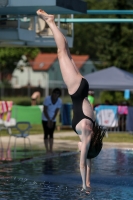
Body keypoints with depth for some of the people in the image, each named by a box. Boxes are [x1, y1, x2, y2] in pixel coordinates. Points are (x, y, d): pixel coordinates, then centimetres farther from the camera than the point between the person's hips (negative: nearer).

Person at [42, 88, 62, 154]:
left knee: (51, 134, 3)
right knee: (46, 134, -5)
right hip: (45, 119, -3)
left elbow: (56, 112, -7)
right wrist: (49, 120, -18)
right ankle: (47, 150, -5)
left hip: (53, 120, 3)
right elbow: (45, 110, -18)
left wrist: (52, 120, -14)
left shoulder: (59, 101, -11)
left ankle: (51, 150, 4)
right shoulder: (47, 99, -21)